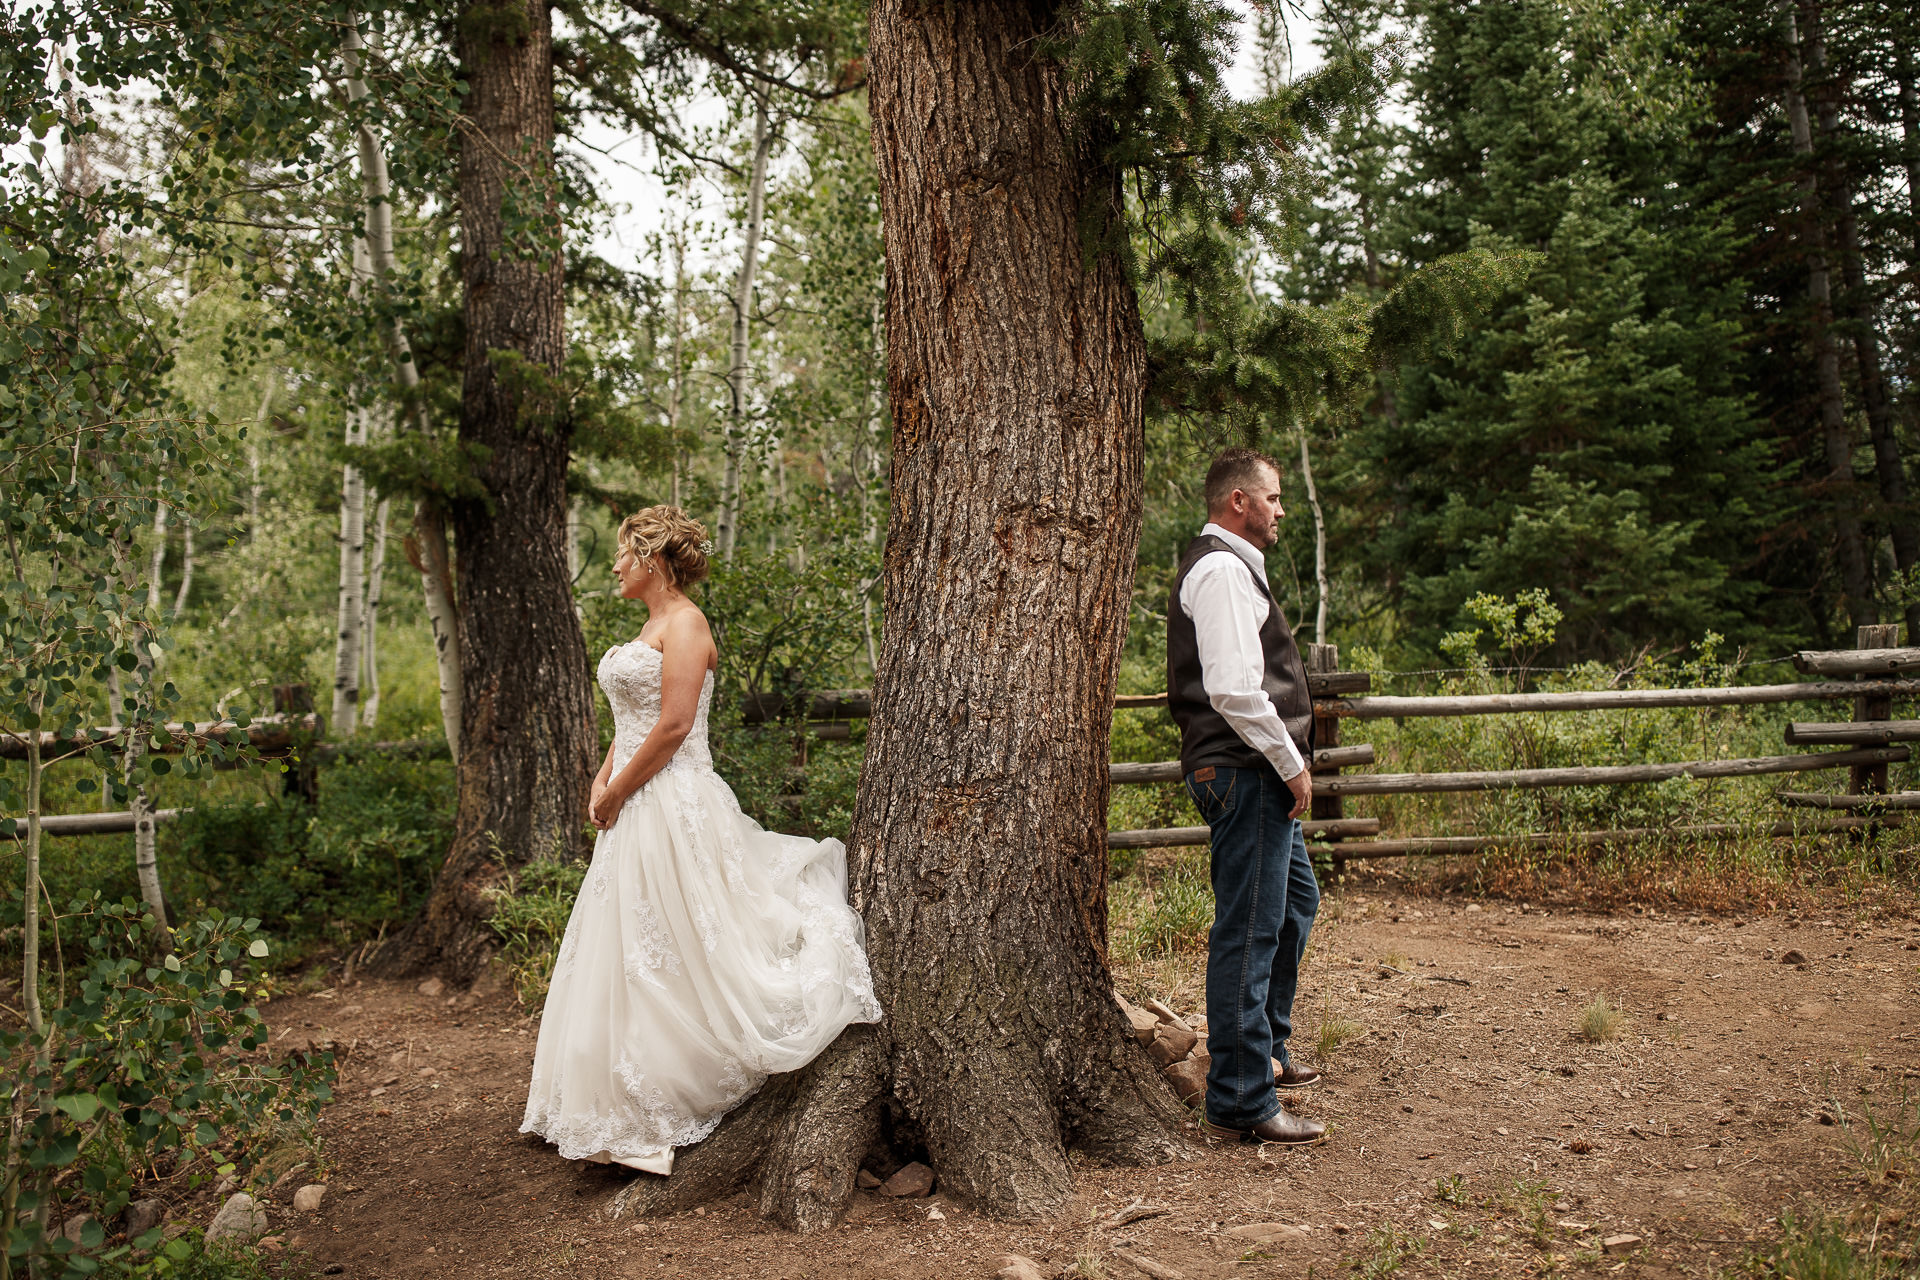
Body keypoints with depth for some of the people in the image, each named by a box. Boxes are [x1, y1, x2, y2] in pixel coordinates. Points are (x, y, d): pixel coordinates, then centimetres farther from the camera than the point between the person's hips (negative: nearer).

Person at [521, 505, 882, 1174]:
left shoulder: (685, 623, -12)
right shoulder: (652, 627, 17)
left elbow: (674, 725, -20)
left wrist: (617, 793, -13)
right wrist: (603, 782, 4)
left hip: (674, 806, -10)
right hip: (636, 813, 10)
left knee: (668, 953, -3)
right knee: (628, 952, 15)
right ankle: (638, 1107, 27)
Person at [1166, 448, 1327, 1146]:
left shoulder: (1226, 566, 20)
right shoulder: (1223, 571, -15)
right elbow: (1235, 692, -25)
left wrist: (1289, 761, 21)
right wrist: (1292, 765, -16)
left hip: (1259, 776, 12)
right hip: (1246, 774, -12)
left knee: (1297, 900, 25)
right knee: (1249, 932, -7)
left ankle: (1267, 1050, 39)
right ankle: (1241, 1104, 1)